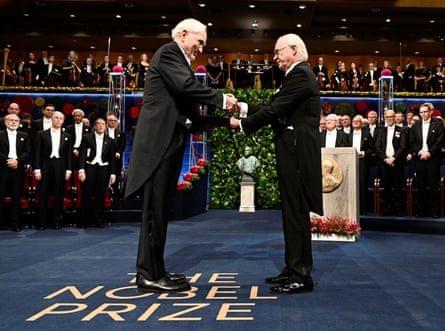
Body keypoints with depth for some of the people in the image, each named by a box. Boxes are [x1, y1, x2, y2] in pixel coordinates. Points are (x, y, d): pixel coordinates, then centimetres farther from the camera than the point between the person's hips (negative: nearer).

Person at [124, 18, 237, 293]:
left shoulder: (179, 60, 24)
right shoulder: (168, 53, -4)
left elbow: (189, 109, 19)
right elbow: (187, 86, -21)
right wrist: (222, 99, -12)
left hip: (169, 142, 10)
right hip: (160, 141, -10)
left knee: (161, 208, 10)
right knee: (156, 208, -7)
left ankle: (155, 271, 18)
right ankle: (149, 276, -1)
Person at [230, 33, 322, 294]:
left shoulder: (300, 74, -12)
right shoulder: (298, 74, 20)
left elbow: (275, 109, -17)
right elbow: (275, 108, 17)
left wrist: (242, 124, -8)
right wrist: (243, 107, 9)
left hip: (297, 150, -10)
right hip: (294, 150, 10)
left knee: (297, 211, -7)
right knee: (292, 211, 13)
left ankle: (301, 276, 1)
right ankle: (293, 269, 21)